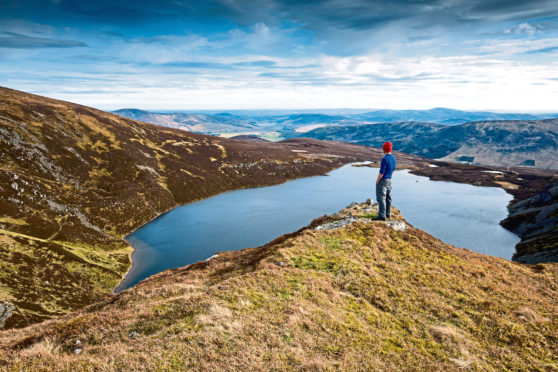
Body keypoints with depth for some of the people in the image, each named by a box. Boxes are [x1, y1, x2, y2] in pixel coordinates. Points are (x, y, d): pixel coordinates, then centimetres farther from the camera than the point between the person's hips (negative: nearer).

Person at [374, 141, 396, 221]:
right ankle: (388, 214, 25)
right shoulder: (393, 158, 5)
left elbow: (381, 172, -21)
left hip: (382, 181, -9)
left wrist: (377, 181, -11)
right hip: (389, 180, 9)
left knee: (381, 198, -7)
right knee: (388, 197, 15)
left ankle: (382, 216, -8)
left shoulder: (385, 159, -22)